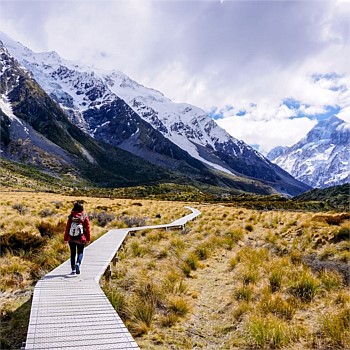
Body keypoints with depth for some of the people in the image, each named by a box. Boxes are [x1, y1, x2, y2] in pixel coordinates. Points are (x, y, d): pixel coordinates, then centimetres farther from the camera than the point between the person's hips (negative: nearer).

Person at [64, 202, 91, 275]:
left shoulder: (71, 217, -3)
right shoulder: (85, 217, -5)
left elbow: (67, 228, 0)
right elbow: (87, 228, -3)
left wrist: (66, 239, 8)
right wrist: (88, 239, 5)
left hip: (72, 239, 1)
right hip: (81, 239, -1)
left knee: (73, 253, 12)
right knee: (80, 252, 13)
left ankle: (73, 270, 11)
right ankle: (78, 263, -16)